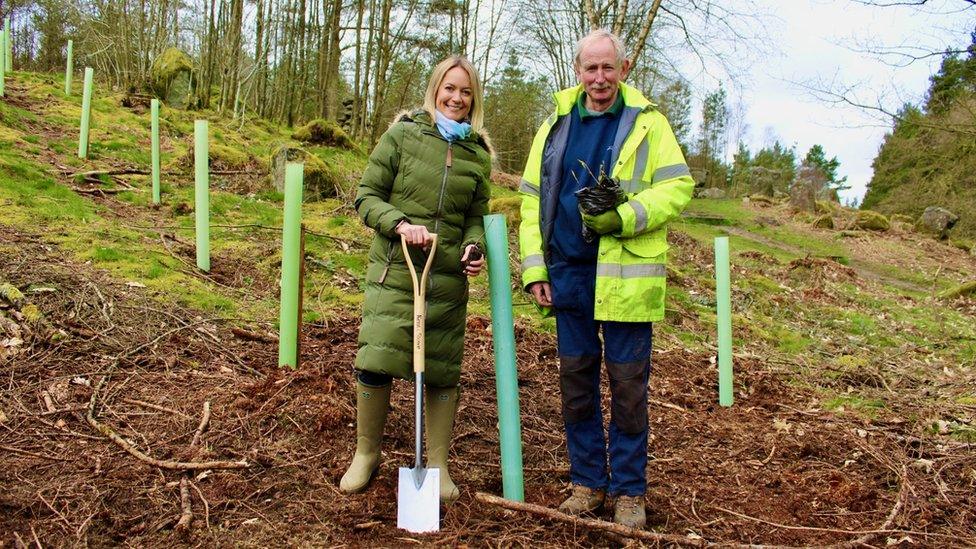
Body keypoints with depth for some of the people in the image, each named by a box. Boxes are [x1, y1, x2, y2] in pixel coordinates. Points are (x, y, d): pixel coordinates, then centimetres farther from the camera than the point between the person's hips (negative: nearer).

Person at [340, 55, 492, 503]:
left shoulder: (478, 155, 9)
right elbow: (367, 197, 0)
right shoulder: (402, 135, 0)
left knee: (442, 374, 7)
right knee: (374, 365, -4)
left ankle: (438, 466, 24)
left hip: (448, 282, 3)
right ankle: (366, 454, 20)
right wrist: (400, 223, -17)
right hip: (393, 273, -2)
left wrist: (474, 248, -6)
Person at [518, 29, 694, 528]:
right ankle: (587, 481, 26)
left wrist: (625, 216, -20)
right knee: (576, 380, 11)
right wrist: (533, 269, 3)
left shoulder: (646, 122, 1)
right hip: (568, 275, 4)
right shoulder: (555, 126, 11)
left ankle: (629, 490, 19)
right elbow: (532, 200, 11)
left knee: (628, 385, 4)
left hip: (624, 277, -3)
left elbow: (677, 187, -4)